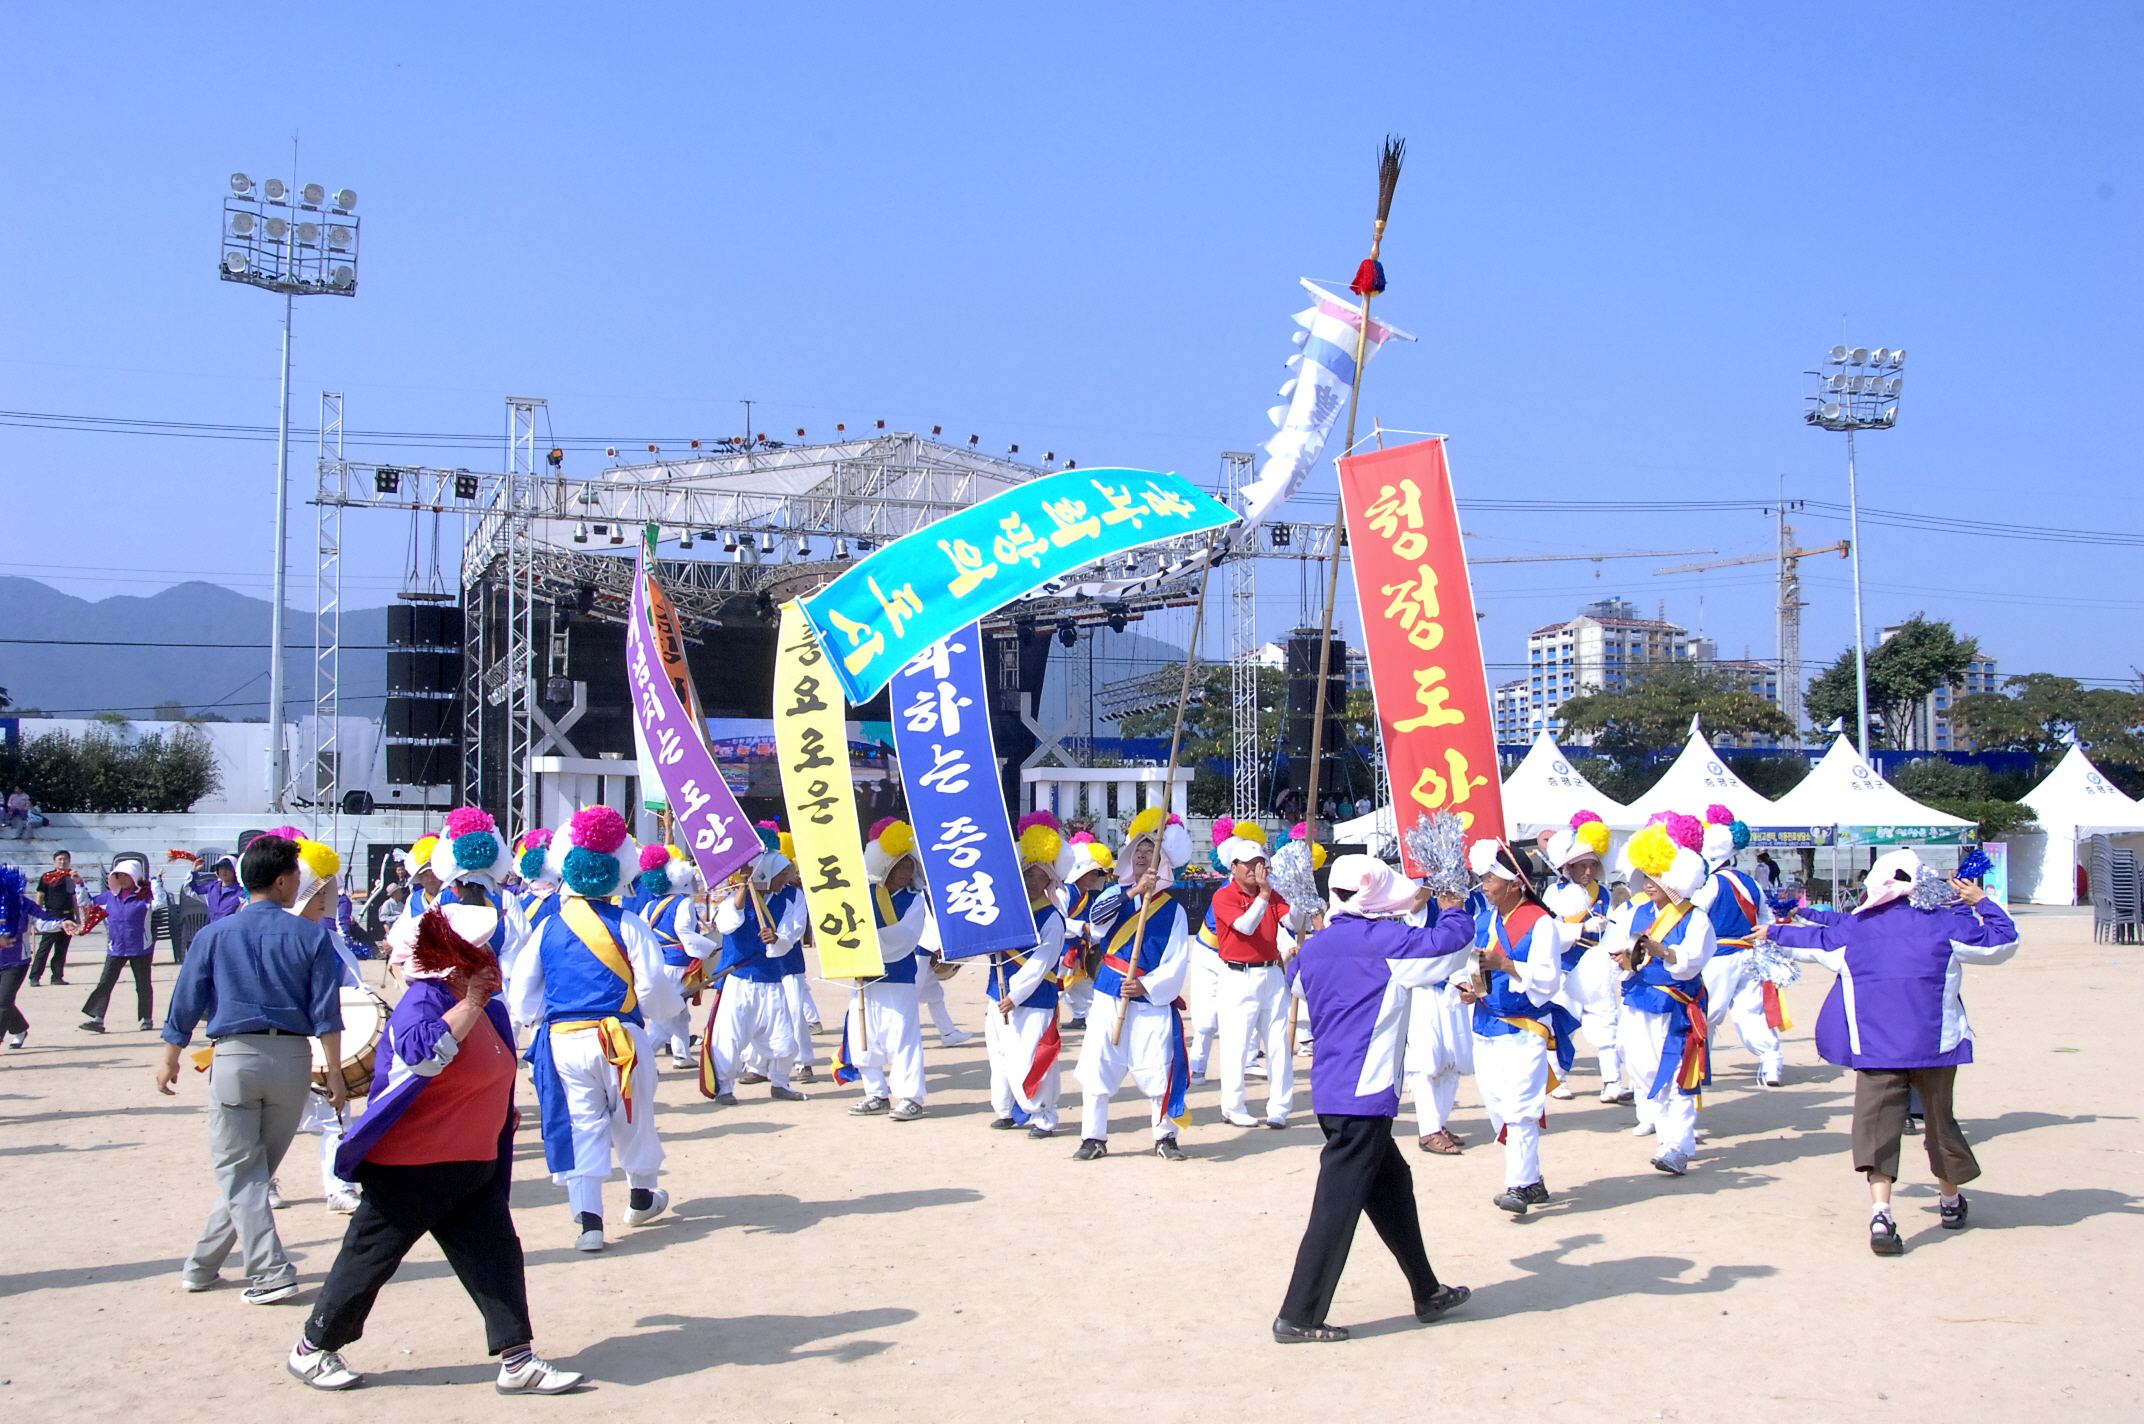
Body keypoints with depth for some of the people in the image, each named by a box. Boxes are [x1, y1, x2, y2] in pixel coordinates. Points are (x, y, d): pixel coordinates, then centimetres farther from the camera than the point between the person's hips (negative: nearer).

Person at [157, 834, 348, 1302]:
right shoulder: (311, 936, -2)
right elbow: (326, 1012, -4)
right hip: (292, 1058, 1)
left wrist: (170, 1059, 19)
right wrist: (335, 1072, 1)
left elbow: (185, 1004, 6)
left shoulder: (215, 935, 0)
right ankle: (202, 1264, 23)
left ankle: (272, 1272, -5)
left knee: (239, 1171, 5)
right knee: (258, 1168, 14)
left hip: (234, 1056, -1)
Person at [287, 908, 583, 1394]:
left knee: (496, 1257, 3)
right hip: (409, 1169, -8)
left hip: (472, 1167, 8)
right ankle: (311, 1351, 23)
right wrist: (470, 1003, -32)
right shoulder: (423, 1001, -18)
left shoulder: (484, 1008, 11)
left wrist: (497, 1112, 23)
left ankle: (517, 1361, 6)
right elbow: (423, 1052, -40)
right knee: (370, 1258, 5)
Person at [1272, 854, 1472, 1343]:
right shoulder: (1377, 939, -13)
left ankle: (1427, 1293, 32)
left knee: (1391, 1184, 20)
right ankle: (1298, 1317, 0)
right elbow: (1448, 941, -14)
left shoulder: (1316, 945, 9)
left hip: (1331, 1091, 9)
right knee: (1337, 1206, -4)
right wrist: (1453, 911, 10)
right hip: (1363, 1095, -9)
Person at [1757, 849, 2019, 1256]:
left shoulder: (1852, 929, 2)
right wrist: (1983, 902, 25)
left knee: (1876, 1122, -5)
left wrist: (1774, 932, 41)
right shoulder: (1943, 923, -1)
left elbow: (1811, 940, 20)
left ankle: (1880, 1213, -23)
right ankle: (1951, 1201, 38)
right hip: (1935, 1042, 1)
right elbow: (2004, 941, 8)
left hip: (1875, 1047, -1)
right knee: (1940, 1118, 19)